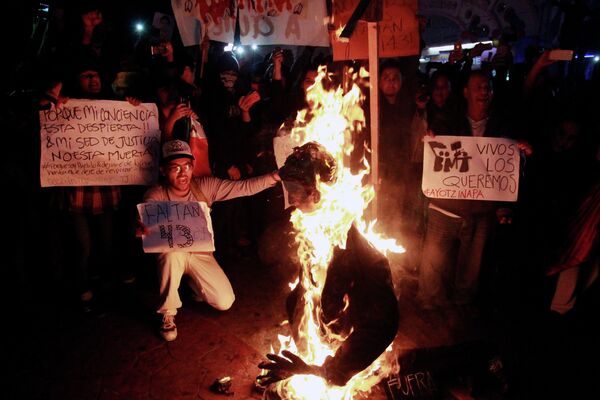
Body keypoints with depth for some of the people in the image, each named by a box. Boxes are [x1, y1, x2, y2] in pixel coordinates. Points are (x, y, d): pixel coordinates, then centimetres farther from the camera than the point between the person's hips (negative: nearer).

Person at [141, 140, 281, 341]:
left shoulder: (206, 187, -12)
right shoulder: (156, 195, -18)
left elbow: (244, 187, -18)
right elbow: (142, 225, -32)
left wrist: (278, 175, -31)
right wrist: (142, 229, -58)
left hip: (200, 253, 2)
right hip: (170, 255, -2)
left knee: (225, 302, -11)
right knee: (173, 252, -38)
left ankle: (194, 285, 25)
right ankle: (168, 314, -15)